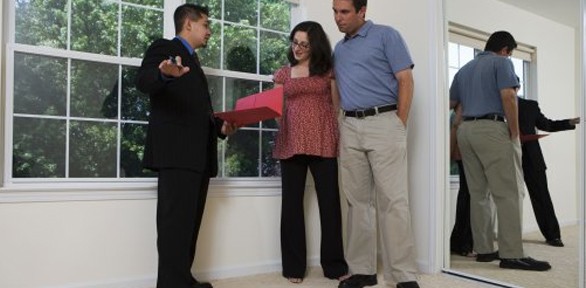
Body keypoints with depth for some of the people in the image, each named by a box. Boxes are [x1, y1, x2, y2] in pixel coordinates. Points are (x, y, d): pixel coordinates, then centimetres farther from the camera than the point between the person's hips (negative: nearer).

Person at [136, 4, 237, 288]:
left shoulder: (193, 62, 27)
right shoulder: (164, 48, 2)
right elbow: (143, 80, -18)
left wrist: (220, 126, 13)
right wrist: (165, 74, -39)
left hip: (199, 154, 9)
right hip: (176, 152, -9)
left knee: (190, 222, 10)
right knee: (176, 222, -10)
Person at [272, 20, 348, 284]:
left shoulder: (327, 70, 9)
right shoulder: (283, 74, 14)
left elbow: (336, 106, 6)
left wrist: (340, 139, -4)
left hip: (322, 142, -1)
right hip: (291, 142, 2)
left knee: (330, 202, 2)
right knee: (291, 203, 4)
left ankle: (334, 265, 15)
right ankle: (294, 267, 15)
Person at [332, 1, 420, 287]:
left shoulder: (386, 35, 3)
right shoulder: (338, 49, 19)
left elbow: (405, 81, -3)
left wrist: (399, 126, -10)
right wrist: (339, 129, 8)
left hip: (383, 122, -5)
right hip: (349, 127, 6)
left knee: (393, 200, -7)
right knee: (358, 201, 6)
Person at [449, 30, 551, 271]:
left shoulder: (464, 69, 22)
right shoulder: (501, 62, 2)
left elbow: (451, 103, 21)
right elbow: (508, 97, -12)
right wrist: (515, 133, -9)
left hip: (465, 130, 7)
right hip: (491, 129, -7)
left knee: (478, 193, 8)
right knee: (509, 192, -6)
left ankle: (483, 249, 10)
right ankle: (511, 254, -8)